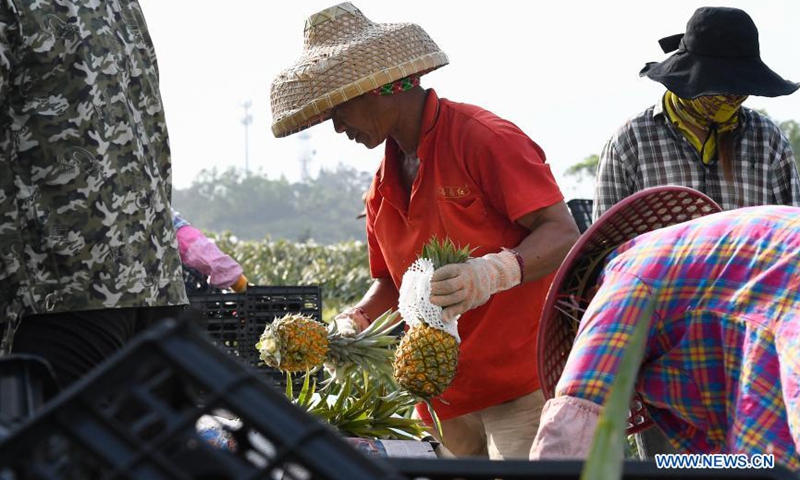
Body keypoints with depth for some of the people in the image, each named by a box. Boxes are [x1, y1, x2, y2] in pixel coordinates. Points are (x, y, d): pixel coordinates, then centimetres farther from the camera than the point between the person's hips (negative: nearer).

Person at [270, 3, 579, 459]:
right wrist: (355, 320, 3)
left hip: (521, 383, -7)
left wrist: (493, 272, -31)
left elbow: (563, 235, -15)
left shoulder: (484, 138, -9)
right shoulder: (384, 188, 15)